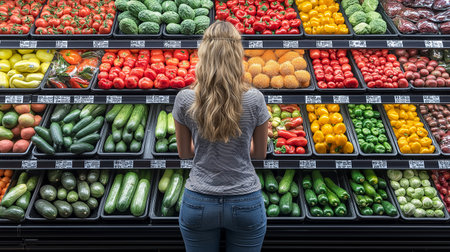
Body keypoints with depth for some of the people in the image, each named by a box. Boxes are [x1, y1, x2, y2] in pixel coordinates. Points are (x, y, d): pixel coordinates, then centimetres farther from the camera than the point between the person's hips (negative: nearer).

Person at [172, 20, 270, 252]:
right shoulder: (254, 99, -14)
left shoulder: (184, 99, -12)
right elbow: (260, 153, 0)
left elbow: (184, 152, 2)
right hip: (245, 203, 0)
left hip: (198, 203, 1)